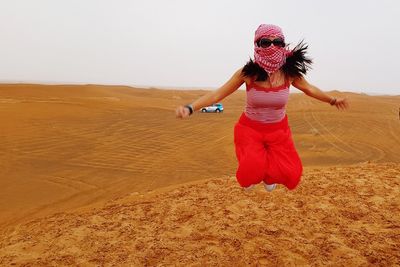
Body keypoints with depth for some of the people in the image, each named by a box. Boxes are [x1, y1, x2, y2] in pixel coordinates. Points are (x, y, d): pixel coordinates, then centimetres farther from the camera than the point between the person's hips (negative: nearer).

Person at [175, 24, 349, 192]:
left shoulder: (289, 72, -12)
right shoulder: (248, 72, -18)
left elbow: (310, 89, 8)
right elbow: (218, 94, -15)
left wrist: (332, 100, 18)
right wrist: (190, 108, -26)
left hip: (279, 130, 2)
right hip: (250, 128, -2)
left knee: (291, 175, -12)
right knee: (252, 171, -24)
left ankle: (268, 175, 26)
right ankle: (251, 173, 17)